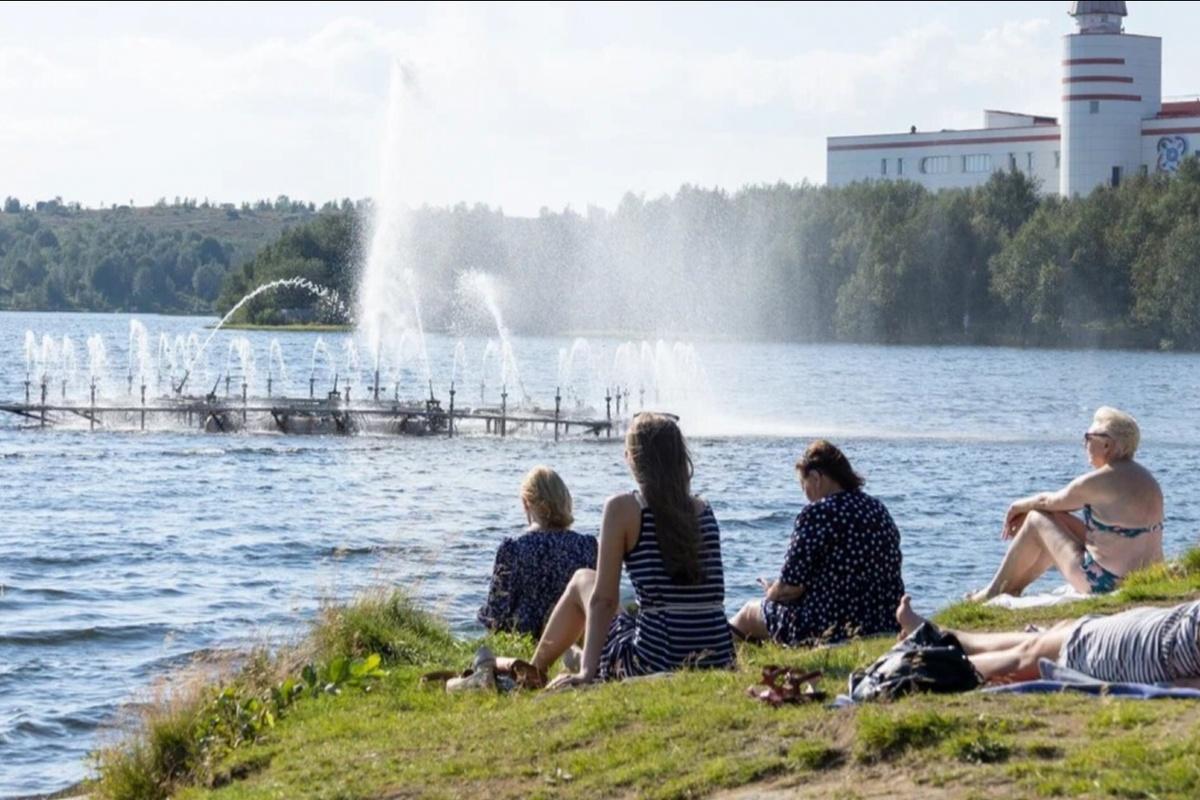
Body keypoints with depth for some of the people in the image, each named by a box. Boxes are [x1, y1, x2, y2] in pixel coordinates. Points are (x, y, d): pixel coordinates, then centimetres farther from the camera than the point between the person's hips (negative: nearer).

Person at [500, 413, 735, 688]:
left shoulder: (623, 508, -6)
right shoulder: (704, 511, 9)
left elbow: (604, 599, -8)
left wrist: (588, 672, -7)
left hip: (656, 663, -5)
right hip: (718, 666, 5)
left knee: (582, 581, 22)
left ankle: (533, 672, 41)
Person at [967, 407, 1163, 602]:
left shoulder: (1098, 482, -17)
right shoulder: (1147, 479, 9)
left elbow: (1047, 501, 0)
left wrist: (1018, 507, 21)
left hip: (1104, 584, -8)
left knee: (1037, 519, 7)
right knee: (1056, 519, 24)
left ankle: (995, 592, 21)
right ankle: (1015, 587, 35)